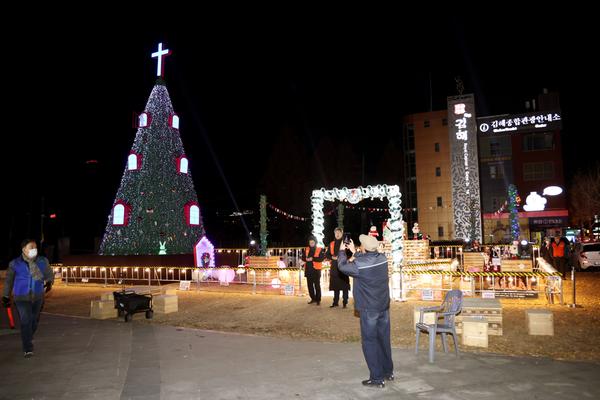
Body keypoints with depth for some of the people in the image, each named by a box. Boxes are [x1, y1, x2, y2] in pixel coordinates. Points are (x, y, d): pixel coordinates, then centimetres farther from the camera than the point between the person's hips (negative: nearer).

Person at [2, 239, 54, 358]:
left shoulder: (43, 261, 0)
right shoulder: (15, 264, -4)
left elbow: (49, 274, 13)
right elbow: (9, 281, 8)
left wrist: (49, 282, -8)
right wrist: (6, 296, 11)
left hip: (38, 297, 3)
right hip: (22, 297, -3)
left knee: (34, 320, 13)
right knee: (26, 321, -13)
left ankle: (28, 338, 40)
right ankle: (28, 349, -7)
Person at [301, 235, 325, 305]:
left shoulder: (320, 250, 1)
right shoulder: (306, 250, 15)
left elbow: (322, 258, -11)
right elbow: (303, 257, 11)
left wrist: (313, 258, -18)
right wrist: (306, 259, -11)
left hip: (316, 269, -5)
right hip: (308, 269, 5)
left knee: (317, 285, -5)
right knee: (310, 285, 8)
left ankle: (318, 300, 2)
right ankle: (313, 299, 20)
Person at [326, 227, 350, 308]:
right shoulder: (332, 244, 13)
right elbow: (327, 254, 16)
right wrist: (333, 257, -4)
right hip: (334, 267, 4)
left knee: (344, 285, -3)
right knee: (335, 286, 8)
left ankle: (345, 302, 4)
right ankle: (335, 302, 17)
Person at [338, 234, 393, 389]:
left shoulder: (359, 264, -22)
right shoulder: (382, 258, -4)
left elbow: (342, 266, -4)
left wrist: (342, 251, 11)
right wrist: (354, 252, 19)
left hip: (369, 309, -6)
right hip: (384, 306, 7)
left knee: (370, 342, 4)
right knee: (384, 339, 18)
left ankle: (377, 378, 8)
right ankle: (388, 372, 30)